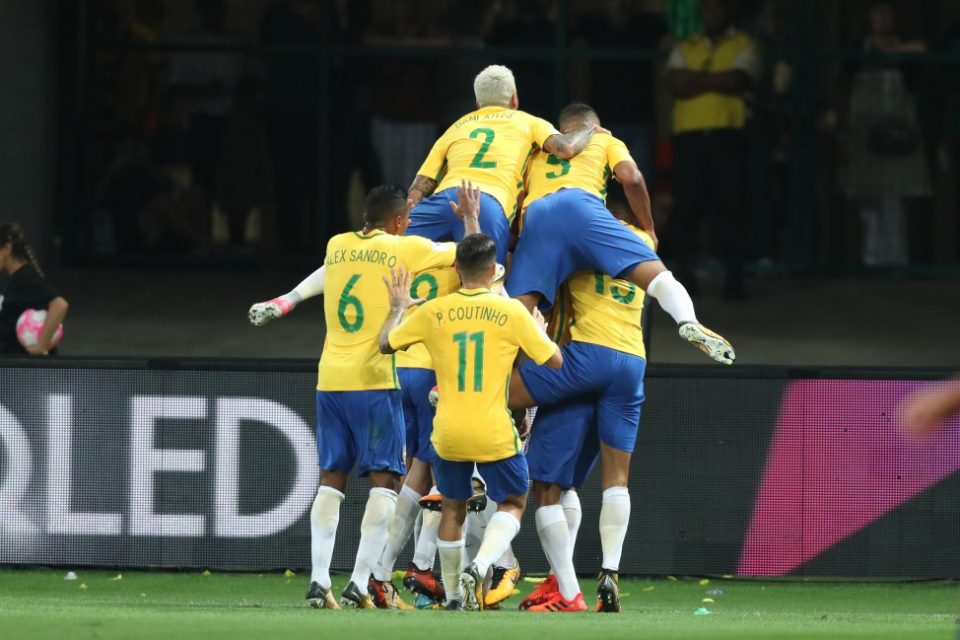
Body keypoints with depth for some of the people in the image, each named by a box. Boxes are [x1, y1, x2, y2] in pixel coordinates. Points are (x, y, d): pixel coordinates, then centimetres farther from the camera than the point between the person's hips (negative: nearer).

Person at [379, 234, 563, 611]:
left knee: (453, 508, 21)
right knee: (512, 504, 14)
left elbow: (386, 344, 10)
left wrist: (398, 307, 26)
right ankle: (480, 566, -12)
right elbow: (555, 360, -2)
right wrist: (539, 330, 17)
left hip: (448, 433, 3)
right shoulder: (510, 312, -9)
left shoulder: (432, 312, -3)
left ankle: (453, 595, 25)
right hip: (494, 434, -2)